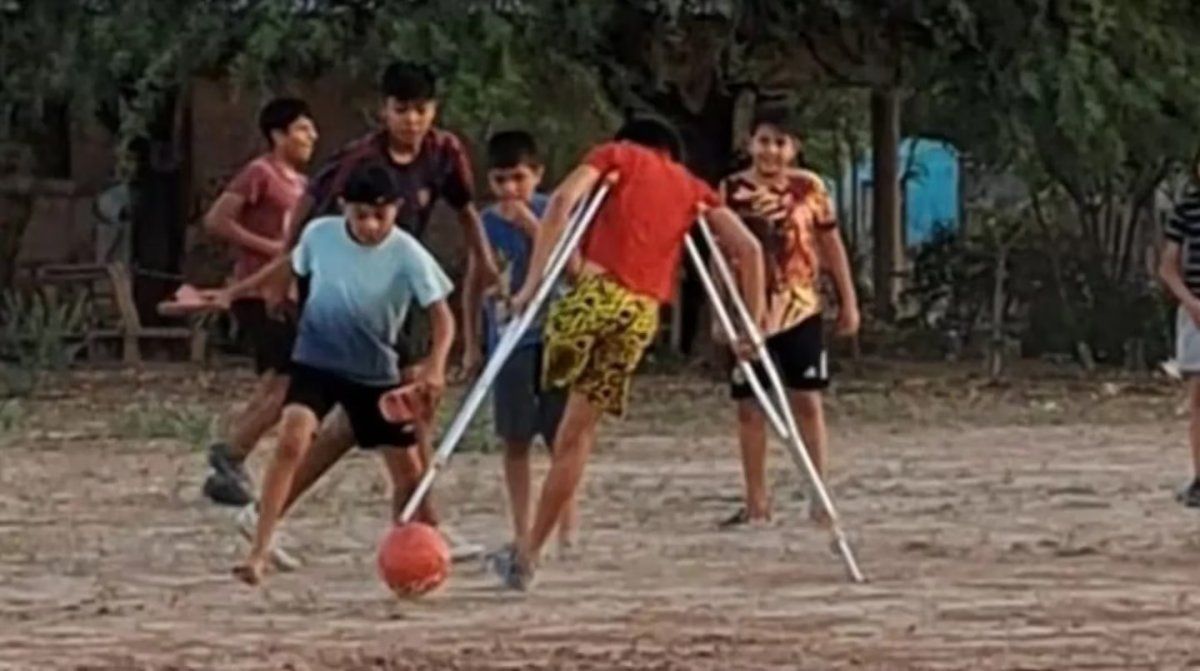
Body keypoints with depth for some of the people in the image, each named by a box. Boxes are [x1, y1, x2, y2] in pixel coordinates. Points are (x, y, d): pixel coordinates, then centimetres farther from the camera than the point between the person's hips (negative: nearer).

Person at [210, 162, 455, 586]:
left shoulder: (408, 256, -16)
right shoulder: (319, 234, -10)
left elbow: (442, 316, -16)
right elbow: (290, 268, 12)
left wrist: (435, 366, -33)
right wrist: (235, 292, 18)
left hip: (376, 372, 1)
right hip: (316, 361, 0)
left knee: (409, 471, 5)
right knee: (293, 439, -25)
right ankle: (259, 553, -25)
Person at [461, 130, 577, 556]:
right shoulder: (487, 223, 4)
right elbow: (474, 285, 12)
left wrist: (531, 224, -20)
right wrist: (472, 344, 11)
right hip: (508, 341, 2)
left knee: (561, 438, -1)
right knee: (515, 440, 4)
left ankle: (567, 529, 4)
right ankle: (521, 532, 10)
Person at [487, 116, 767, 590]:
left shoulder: (617, 154, 15)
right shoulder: (693, 189, 25)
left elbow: (563, 200, -3)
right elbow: (748, 248, 15)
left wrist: (534, 281, -6)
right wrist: (754, 322, 18)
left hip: (596, 293, -4)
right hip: (642, 313, 4)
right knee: (578, 432, 9)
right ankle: (528, 556, 9)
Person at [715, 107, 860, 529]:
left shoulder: (809, 188, 2)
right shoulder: (732, 190, 0)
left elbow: (831, 246, 8)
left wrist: (848, 301, 8)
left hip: (800, 309, -1)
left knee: (807, 400, -1)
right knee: (749, 406, 4)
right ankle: (756, 503, 12)